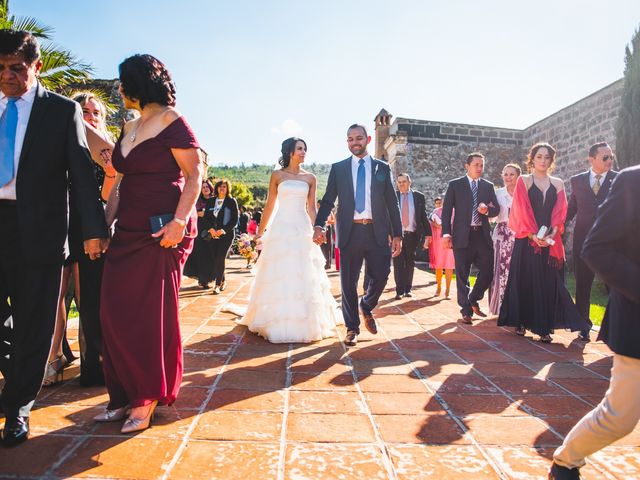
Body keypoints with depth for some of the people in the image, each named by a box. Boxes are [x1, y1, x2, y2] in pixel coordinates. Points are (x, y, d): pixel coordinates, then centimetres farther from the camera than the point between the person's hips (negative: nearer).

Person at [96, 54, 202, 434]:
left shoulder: (172, 121, -4)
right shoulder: (129, 128, 18)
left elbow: (194, 175, -11)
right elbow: (120, 182, 19)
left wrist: (179, 221, -23)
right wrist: (105, 224, 11)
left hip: (163, 232, -7)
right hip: (128, 232, 8)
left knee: (153, 314, 1)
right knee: (116, 313, 7)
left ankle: (148, 398, 16)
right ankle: (124, 395, 21)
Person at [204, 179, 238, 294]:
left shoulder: (231, 201, 1)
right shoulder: (210, 201, 12)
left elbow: (235, 219, -3)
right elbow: (206, 217, 8)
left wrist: (224, 230, -14)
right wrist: (211, 229, -9)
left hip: (226, 234, -4)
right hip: (212, 234, 4)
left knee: (220, 258, -11)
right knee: (215, 258, 4)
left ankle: (218, 285, -8)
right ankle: (222, 281, 21)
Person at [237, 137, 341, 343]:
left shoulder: (310, 178, 8)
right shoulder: (277, 175, 5)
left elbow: (311, 208, 8)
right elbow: (269, 206, 7)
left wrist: (316, 230, -2)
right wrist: (260, 231, 7)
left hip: (302, 229, 1)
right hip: (281, 228, -1)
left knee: (304, 276, 3)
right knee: (278, 277, 1)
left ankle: (305, 322, 16)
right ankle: (277, 322, 14)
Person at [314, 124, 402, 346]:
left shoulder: (382, 168, 9)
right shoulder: (338, 168, 9)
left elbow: (392, 203, 8)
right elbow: (328, 200, 3)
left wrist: (397, 234, 1)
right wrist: (319, 226, -13)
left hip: (377, 232, 1)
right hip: (350, 231, 0)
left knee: (381, 276, -1)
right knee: (348, 282, 4)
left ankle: (367, 307, 31)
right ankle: (352, 328, 19)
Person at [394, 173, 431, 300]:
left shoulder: (419, 196, 3)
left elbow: (424, 217, 3)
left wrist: (427, 235, -2)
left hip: (412, 235, 1)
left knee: (410, 263, 10)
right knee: (398, 263, -2)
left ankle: (408, 289, 22)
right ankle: (399, 290, 4)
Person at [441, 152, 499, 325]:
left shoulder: (488, 186, 13)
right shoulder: (455, 185, 3)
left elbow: (496, 209, 12)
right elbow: (446, 210, -2)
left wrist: (487, 210, -12)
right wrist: (446, 233, -11)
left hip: (483, 235, 3)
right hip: (462, 236, -3)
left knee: (487, 271, 3)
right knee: (462, 275, 1)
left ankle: (473, 300, 27)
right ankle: (466, 311, 11)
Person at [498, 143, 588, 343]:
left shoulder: (558, 184, 13)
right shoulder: (523, 181, 4)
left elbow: (560, 212, 5)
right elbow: (521, 211, -5)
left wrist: (551, 234, -12)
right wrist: (533, 235, -15)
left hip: (550, 242, 3)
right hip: (527, 240, -2)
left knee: (548, 283, 0)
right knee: (524, 281, 1)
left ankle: (544, 327, 4)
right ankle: (521, 322, 11)